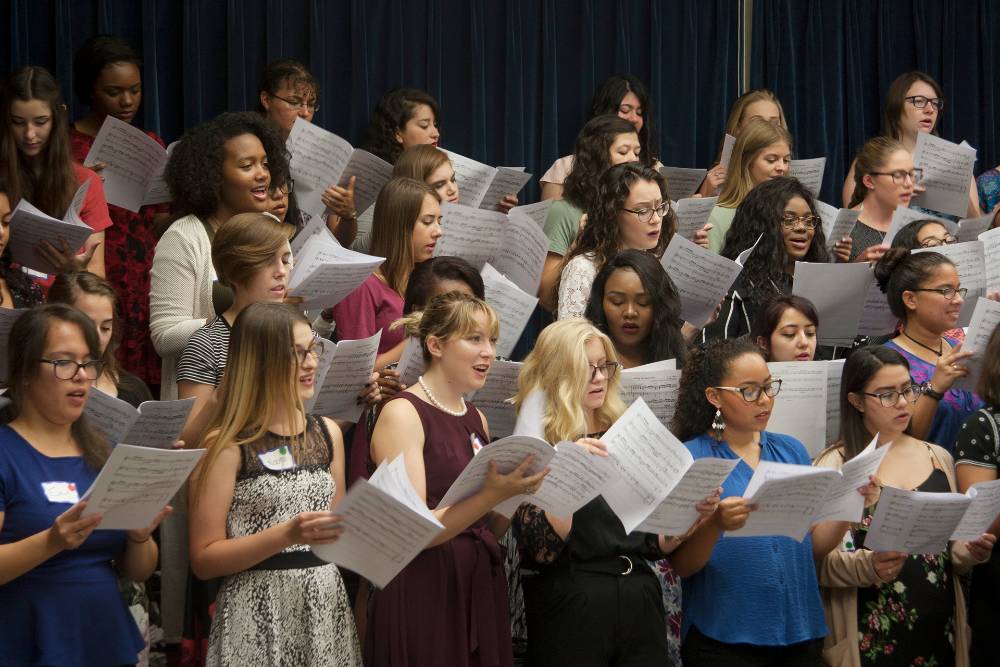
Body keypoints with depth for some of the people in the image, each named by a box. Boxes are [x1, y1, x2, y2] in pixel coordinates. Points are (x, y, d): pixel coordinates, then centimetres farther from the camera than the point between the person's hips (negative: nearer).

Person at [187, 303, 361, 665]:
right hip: (260, 615, -5)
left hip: (327, 605, 5)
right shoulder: (228, 445, -10)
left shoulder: (328, 433, 9)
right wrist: (288, 534, -22)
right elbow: (204, 559, -12)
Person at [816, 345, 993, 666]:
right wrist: (869, 566, -28)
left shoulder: (939, 459, 9)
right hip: (872, 635, -4)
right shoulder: (834, 467, -6)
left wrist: (969, 552, -5)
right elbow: (820, 561, -10)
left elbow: (951, 547, 16)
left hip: (940, 627, 4)